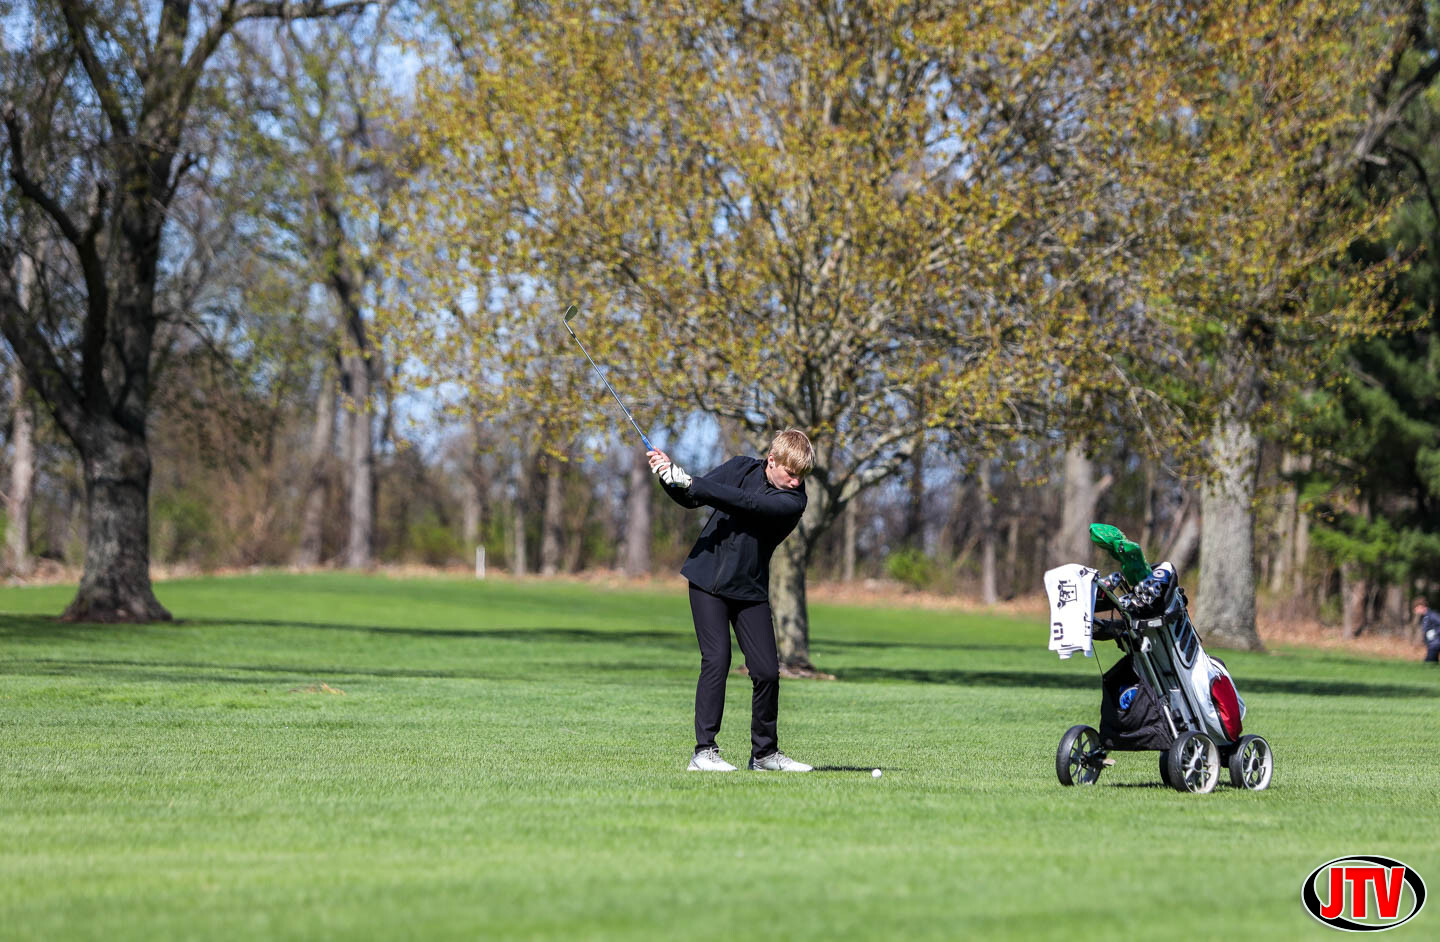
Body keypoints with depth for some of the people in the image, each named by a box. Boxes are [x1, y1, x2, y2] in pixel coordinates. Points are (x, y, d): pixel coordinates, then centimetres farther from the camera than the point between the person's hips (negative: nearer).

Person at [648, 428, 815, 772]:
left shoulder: (794, 501, -11)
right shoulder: (741, 468, -1)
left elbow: (746, 502, -26)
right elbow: (691, 499, 7)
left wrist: (689, 482, -30)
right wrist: (670, 478, -14)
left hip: (750, 589, 1)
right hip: (708, 578, -1)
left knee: (767, 671, -3)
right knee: (716, 660, -13)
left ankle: (765, 753, 14)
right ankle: (704, 750, -11)